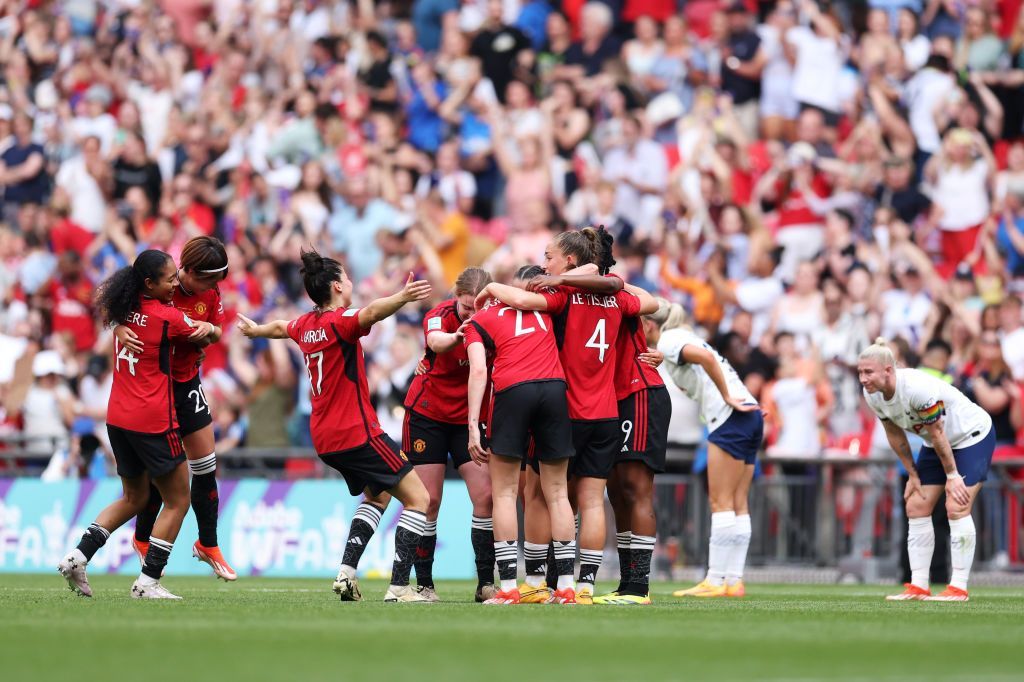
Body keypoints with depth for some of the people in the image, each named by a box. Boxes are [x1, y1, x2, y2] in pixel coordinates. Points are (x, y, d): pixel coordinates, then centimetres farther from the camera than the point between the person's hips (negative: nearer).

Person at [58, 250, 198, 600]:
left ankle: (78, 557, 9)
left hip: (117, 418, 8)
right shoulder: (167, 317, -15)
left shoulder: (123, 308, 3)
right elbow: (205, 334, 1)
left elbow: (100, 296, 27)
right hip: (153, 422, -8)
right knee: (178, 501, 5)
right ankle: (148, 582, 0)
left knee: (133, 497, 23)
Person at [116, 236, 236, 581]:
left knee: (206, 466, 5)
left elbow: (217, 332, 5)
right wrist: (121, 331, -32)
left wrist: (209, 329, -19)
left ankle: (208, 544, 19)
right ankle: (143, 540, 21)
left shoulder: (210, 292, -6)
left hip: (188, 382, 5)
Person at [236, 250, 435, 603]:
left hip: (325, 438, 9)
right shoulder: (340, 321, -14)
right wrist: (402, 297, -57)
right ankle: (399, 587, -16)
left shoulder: (306, 324, 9)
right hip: (357, 431, -9)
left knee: (377, 495, 27)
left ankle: (347, 572, 11)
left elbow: (279, 328, 33)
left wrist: (254, 329, 56)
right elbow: (370, 313, -38)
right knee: (417, 498, -5)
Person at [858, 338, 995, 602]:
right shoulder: (872, 395, -12)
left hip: (972, 435, -8)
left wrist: (952, 475, -19)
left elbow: (937, 434, -27)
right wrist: (912, 475, 4)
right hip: (936, 443, 8)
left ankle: (959, 588, -13)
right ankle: (918, 586, 4)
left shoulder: (917, 388, -36)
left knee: (956, 507, -17)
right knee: (916, 506, 0)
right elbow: (895, 434, 2)